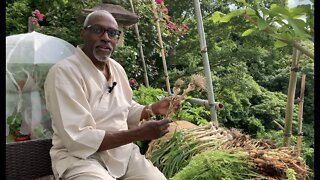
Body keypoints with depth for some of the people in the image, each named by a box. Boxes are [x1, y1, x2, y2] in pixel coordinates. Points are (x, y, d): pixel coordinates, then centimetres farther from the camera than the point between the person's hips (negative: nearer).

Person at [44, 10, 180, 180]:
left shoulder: (117, 68, 6)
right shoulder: (64, 71, -16)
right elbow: (78, 140, -23)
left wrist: (154, 108, 0)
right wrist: (140, 133, -25)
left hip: (123, 151, 7)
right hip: (81, 157, -6)